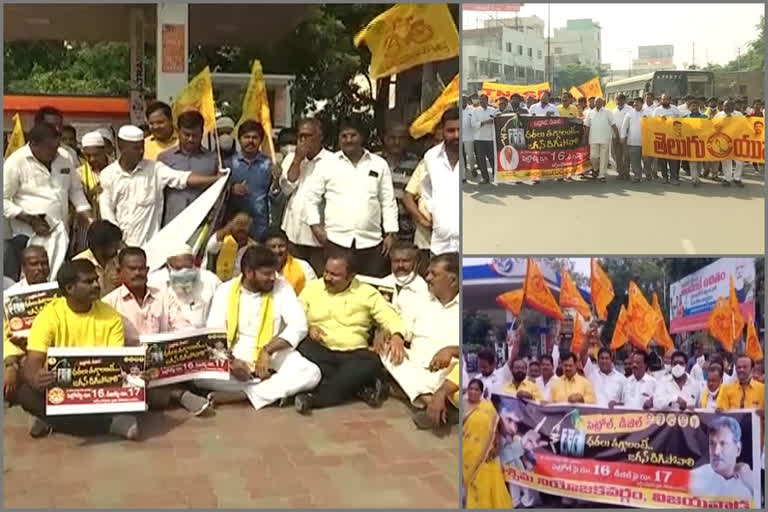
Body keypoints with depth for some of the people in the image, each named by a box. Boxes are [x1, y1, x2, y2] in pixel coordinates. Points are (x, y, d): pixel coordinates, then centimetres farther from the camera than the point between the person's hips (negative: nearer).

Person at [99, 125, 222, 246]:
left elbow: (184, 178, -13)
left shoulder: (154, 169, -1)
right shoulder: (108, 175, 2)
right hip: (119, 244, 1)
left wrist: (215, 179, -27)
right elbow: (106, 211, 2)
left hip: (149, 243, -1)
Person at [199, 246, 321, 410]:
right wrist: (230, 360, -25)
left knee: (312, 373, -27)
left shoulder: (281, 287, -2)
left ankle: (243, 394, -25)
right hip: (236, 359, 0)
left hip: (275, 357, 0)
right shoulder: (225, 290, -1)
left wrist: (267, 351, -23)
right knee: (199, 374, -28)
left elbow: (299, 326, -12)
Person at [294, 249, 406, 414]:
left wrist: (397, 336, -24)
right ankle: (360, 387, -22)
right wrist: (308, 327, -12)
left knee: (371, 364, -34)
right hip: (319, 350, 1)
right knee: (302, 350, -33)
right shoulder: (312, 288, 11)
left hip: (353, 354, -1)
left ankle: (315, 397, -30)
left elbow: (389, 316, -3)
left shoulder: (367, 293, 6)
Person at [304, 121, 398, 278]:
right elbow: (311, 197, 9)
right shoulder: (327, 164, 6)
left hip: (371, 241, 1)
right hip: (336, 240, -1)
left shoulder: (380, 164, 9)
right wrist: (316, 226, -1)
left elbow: (388, 201, 10)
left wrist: (391, 233, 4)